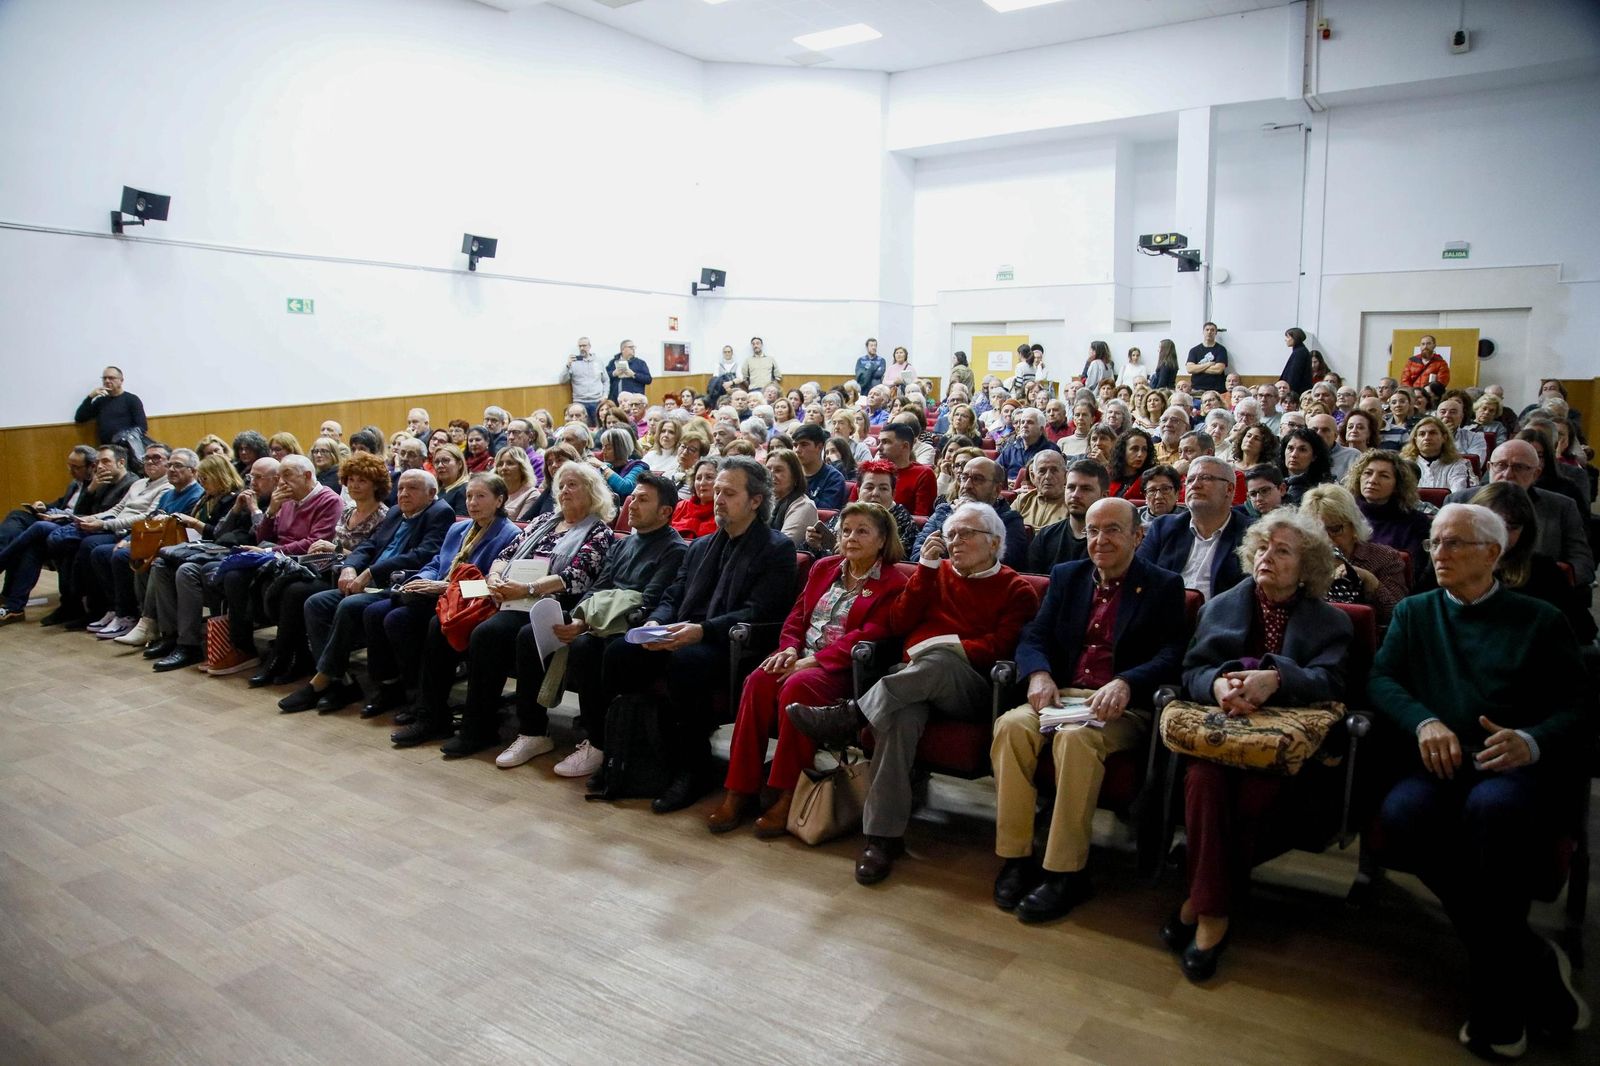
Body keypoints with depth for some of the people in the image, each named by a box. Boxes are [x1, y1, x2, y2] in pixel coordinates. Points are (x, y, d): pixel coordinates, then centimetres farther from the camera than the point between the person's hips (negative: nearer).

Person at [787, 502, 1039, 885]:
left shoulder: (1016, 590, 11)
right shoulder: (938, 572, 23)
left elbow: (1000, 648, -3)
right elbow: (899, 624, 10)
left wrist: (946, 645, -15)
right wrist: (926, 566, 5)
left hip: (970, 689, -2)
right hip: (914, 680, 2)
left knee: (938, 661, -38)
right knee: (902, 715, -34)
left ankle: (851, 716, -32)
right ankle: (884, 835, -33)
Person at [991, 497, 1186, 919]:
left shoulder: (1163, 587, 4)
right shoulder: (1066, 576, 17)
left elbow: (1172, 655, -8)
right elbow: (1034, 636, 9)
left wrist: (1125, 683, -28)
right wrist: (1039, 674, -14)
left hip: (1125, 707, -4)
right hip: (1063, 695, 4)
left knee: (1077, 737, -35)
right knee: (1012, 724, -26)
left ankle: (1066, 872, -24)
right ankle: (1015, 857, -17)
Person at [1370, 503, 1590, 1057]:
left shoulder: (1540, 620, 16)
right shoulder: (1413, 612, 22)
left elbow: (1578, 708, 8)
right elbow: (1380, 679, 9)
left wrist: (1531, 741, -15)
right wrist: (1424, 722, -12)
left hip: (1522, 767, -2)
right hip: (1444, 763, 2)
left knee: (1494, 806, -38)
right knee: (1403, 811, -34)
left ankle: (1496, 1000, -22)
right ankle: (1534, 967, -18)